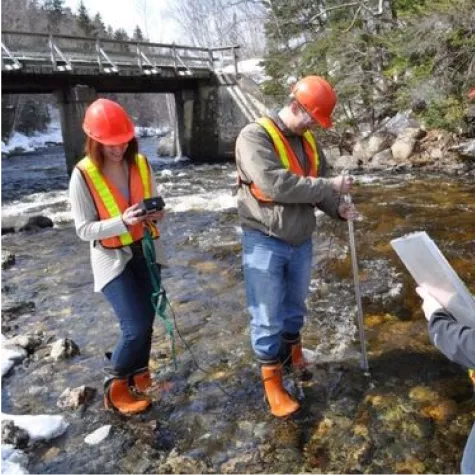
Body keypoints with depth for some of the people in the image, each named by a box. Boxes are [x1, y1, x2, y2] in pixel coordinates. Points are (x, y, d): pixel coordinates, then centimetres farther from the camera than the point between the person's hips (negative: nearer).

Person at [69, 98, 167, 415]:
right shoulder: (83, 175, -16)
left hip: (146, 251, 5)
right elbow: (84, 229, -15)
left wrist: (157, 214, -15)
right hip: (113, 258, -5)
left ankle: (138, 373, 37)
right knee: (136, 326, -10)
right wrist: (123, 222, -29)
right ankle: (115, 386, 14)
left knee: (146, 320, 12)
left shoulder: (141, 164, -3)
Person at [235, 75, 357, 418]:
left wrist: (338, 208, -10)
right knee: (268, 318, 3)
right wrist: (330, 186, -24)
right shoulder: (255, 136, -17)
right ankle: (272, 382, 19)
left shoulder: (308, 140, 7)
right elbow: (275, 184, -29)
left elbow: (319, 185, 11)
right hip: (265, 242, -6)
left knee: (295, 307, 23)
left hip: (301, 240, 7)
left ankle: (292, 351, 47)